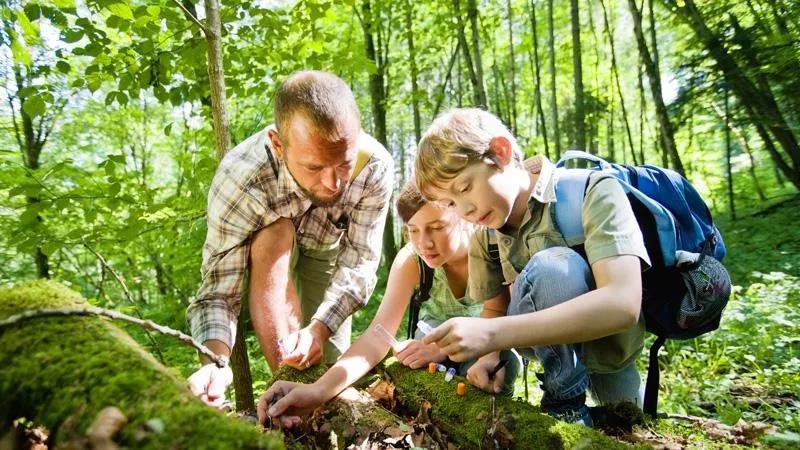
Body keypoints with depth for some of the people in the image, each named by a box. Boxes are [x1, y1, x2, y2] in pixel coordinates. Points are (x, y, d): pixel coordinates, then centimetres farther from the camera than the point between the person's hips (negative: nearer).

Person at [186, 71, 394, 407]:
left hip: (328, 248, 2)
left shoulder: (375, 166, -36)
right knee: (275, 235, -37)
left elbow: (359, 265, -30)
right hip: (266, 251, -1)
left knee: (328, 364, -2)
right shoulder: (239, 178, -40)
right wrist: (216, 361, -56)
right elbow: (217, 292, -38)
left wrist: (319, 328, -44)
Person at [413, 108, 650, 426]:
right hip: (549, 339, 7)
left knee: (552, 266, -31)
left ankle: (566, 401, -13)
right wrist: (490, 355, -18)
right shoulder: (485, 232, -5)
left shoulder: (591, 191, -22)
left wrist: (492, 334, -40)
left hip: (608, 336, -7)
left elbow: (623, 304, -34)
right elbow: (494, 307, 5)